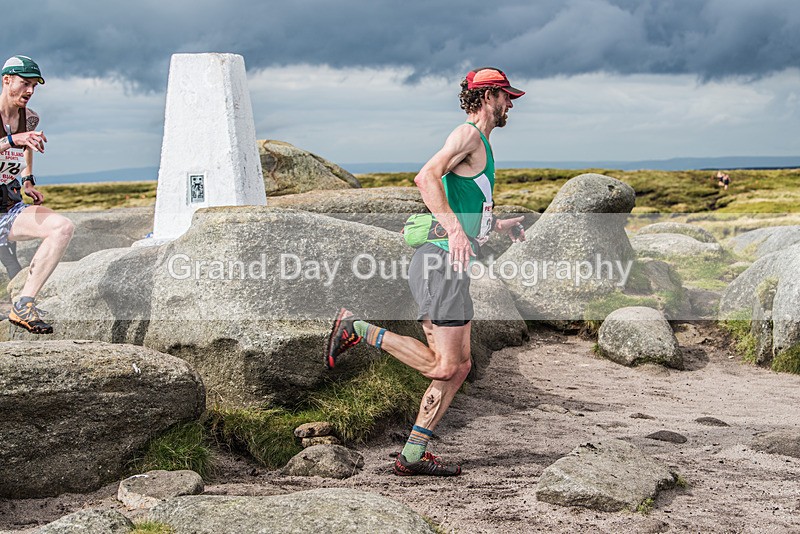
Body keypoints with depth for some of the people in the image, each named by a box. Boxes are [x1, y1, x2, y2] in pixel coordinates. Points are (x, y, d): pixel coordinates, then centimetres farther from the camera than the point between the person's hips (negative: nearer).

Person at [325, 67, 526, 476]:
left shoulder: (479, 143, 25)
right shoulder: (467, 135, -6)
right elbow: (426, 178, -24)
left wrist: (498, 225, 38)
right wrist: (456, 230, -33)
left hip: (449, 268, 10)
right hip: (441, 263, -10)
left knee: (460, 366, 7)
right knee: (443, 366, -12)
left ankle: (412, 455, 8)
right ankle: (358, 329, -4)